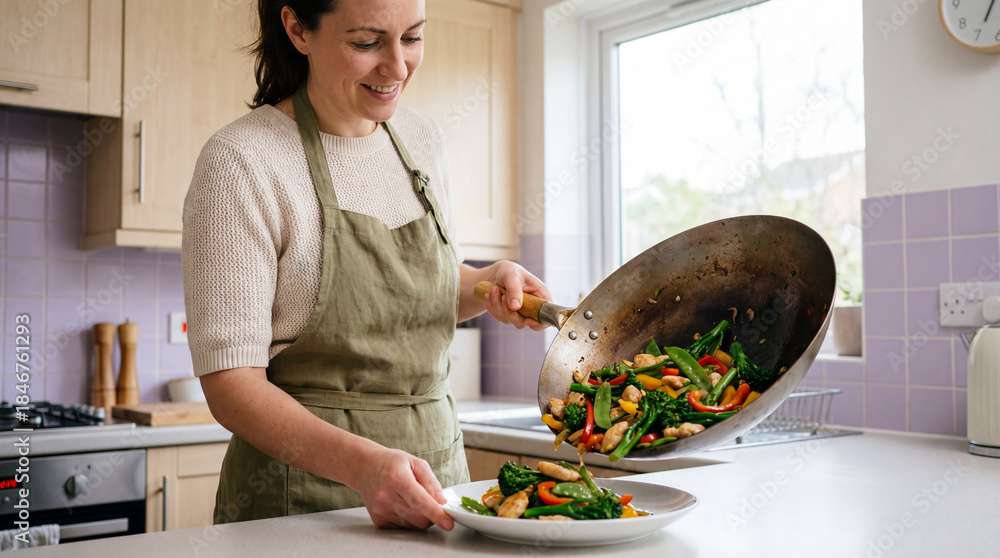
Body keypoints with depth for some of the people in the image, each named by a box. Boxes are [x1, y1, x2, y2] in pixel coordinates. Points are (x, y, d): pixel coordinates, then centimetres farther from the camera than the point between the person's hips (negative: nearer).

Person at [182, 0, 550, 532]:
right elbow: (231, 383, -18)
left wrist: (493, 280, -3)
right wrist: (361, 463, -32)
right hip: (303, 486, -5)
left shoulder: (422, 138, 3)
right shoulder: (240, 162, -16)